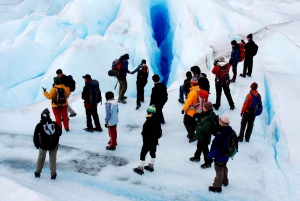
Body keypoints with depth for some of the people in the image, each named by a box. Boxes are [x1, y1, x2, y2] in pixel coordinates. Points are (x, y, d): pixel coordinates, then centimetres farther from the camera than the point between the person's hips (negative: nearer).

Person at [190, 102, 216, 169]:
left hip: (205, 136, -9)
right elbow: (200, 119, 11)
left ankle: (208, 163, 24)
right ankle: (197, 157, 51)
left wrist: (198, 126, -19)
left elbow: (204, 129, -33)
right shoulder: (205, 113, -5)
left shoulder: (209, 118, -34)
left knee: (204, 149, 7)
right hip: (200, 135, 9)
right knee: (199, 146, 28)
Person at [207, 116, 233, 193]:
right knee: (224, 167, 29)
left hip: (220, 156, -8)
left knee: (219, 170, 7)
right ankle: (225, 181, 48)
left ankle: (217, 186, 21)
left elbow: (215, 147, -28)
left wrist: (210, 155, -13)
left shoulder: (220, 135, -36)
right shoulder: (231, 131, -10)